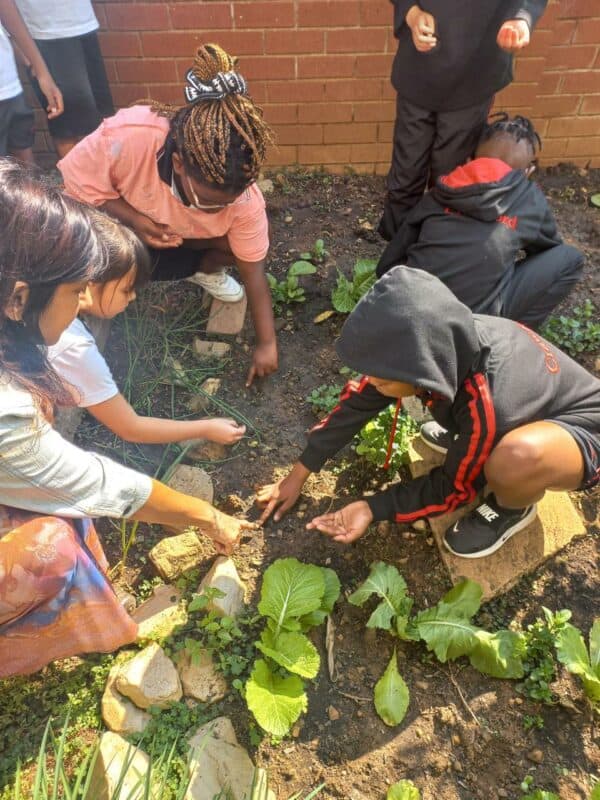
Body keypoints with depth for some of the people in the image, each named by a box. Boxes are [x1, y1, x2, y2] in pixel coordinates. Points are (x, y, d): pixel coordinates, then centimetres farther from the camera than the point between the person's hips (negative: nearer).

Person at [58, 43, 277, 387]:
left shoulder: (243, 196, -32)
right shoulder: (127, 137, -40)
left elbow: (254, 270, -25)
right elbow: (75, 186, -22)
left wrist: (267, 344, -22)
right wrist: (135, 220, -37)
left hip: (184, 237, 2)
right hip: (116, 220, -2)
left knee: (234, 244, -20)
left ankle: (206, 272, 12)